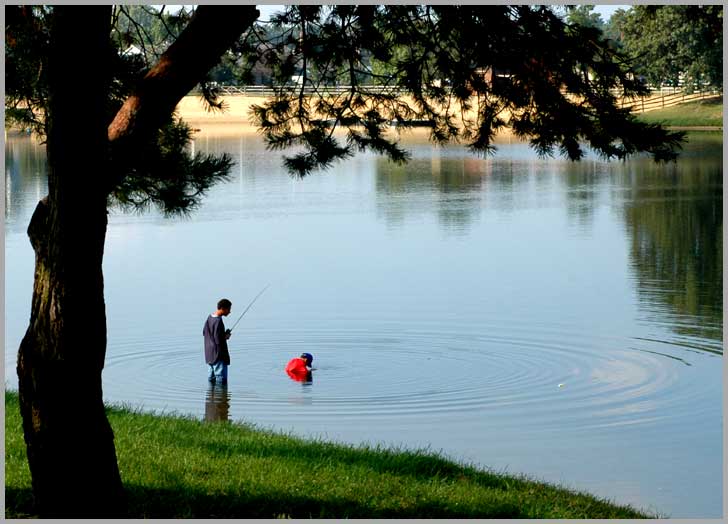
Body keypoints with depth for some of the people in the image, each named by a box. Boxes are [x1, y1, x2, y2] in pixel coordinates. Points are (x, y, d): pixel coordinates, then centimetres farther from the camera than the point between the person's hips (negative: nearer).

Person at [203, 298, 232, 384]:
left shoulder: (210, 317, 5)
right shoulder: (218, 321, -22)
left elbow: (204, 332, 16)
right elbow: (218, 340, -25)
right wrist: (226, 336, -4)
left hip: (209, 353, 9)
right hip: (218, 354, -9)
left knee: (211, 378, 18)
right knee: (221, 380, -4)